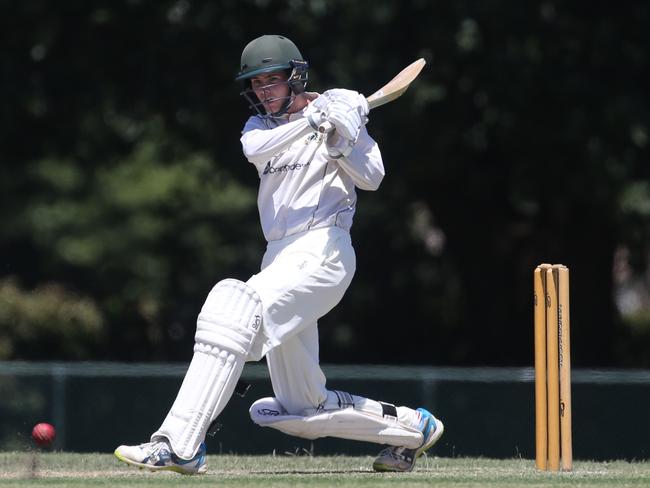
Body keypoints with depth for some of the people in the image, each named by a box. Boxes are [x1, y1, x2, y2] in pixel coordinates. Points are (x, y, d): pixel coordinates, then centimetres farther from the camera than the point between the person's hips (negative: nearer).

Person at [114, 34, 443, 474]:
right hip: (281, 258, 8)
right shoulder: (259, 126, 18)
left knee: (235, 309, -31)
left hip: (322, 251, -7)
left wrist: (338, 140, -23)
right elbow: (256, 149, -7)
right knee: (304, 410, 8)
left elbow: (371, 178, -6)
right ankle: (411, 428, 25)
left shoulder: (339, 112, 4)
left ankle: (179, 445, -37)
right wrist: (309, 122, -21)